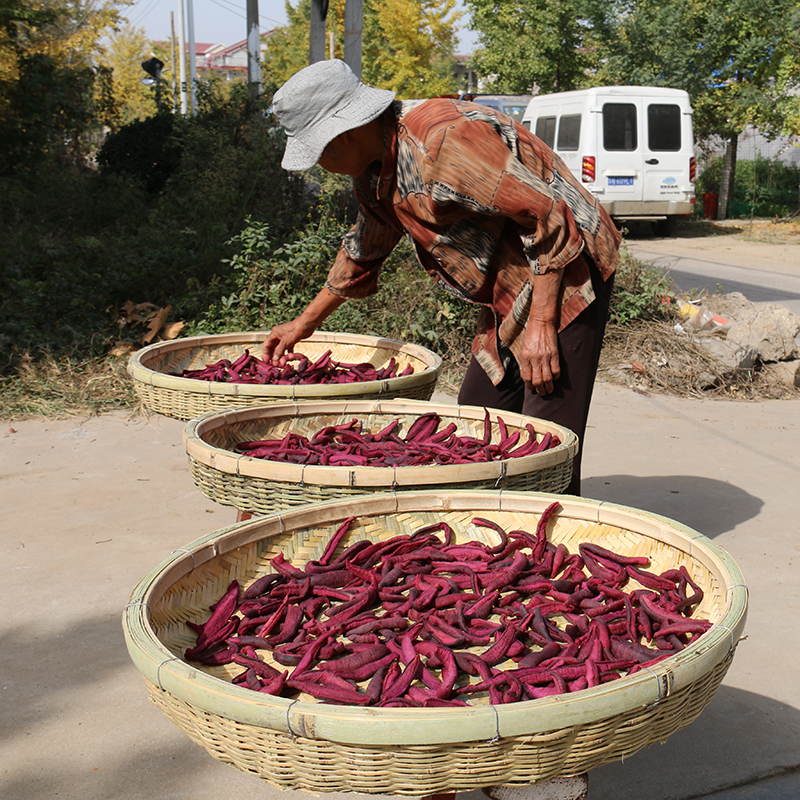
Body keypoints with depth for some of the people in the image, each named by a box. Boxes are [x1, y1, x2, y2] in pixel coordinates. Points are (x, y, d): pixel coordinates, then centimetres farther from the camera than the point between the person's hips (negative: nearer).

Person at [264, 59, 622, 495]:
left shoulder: (443, 140, -25)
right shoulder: (374, 168, 6)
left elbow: (548, 216, -25)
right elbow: (363, 250, 25)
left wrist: (541, 325, -24)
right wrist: (306, 322, 31)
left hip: (563, 277, -10)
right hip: (509, 293, 10)